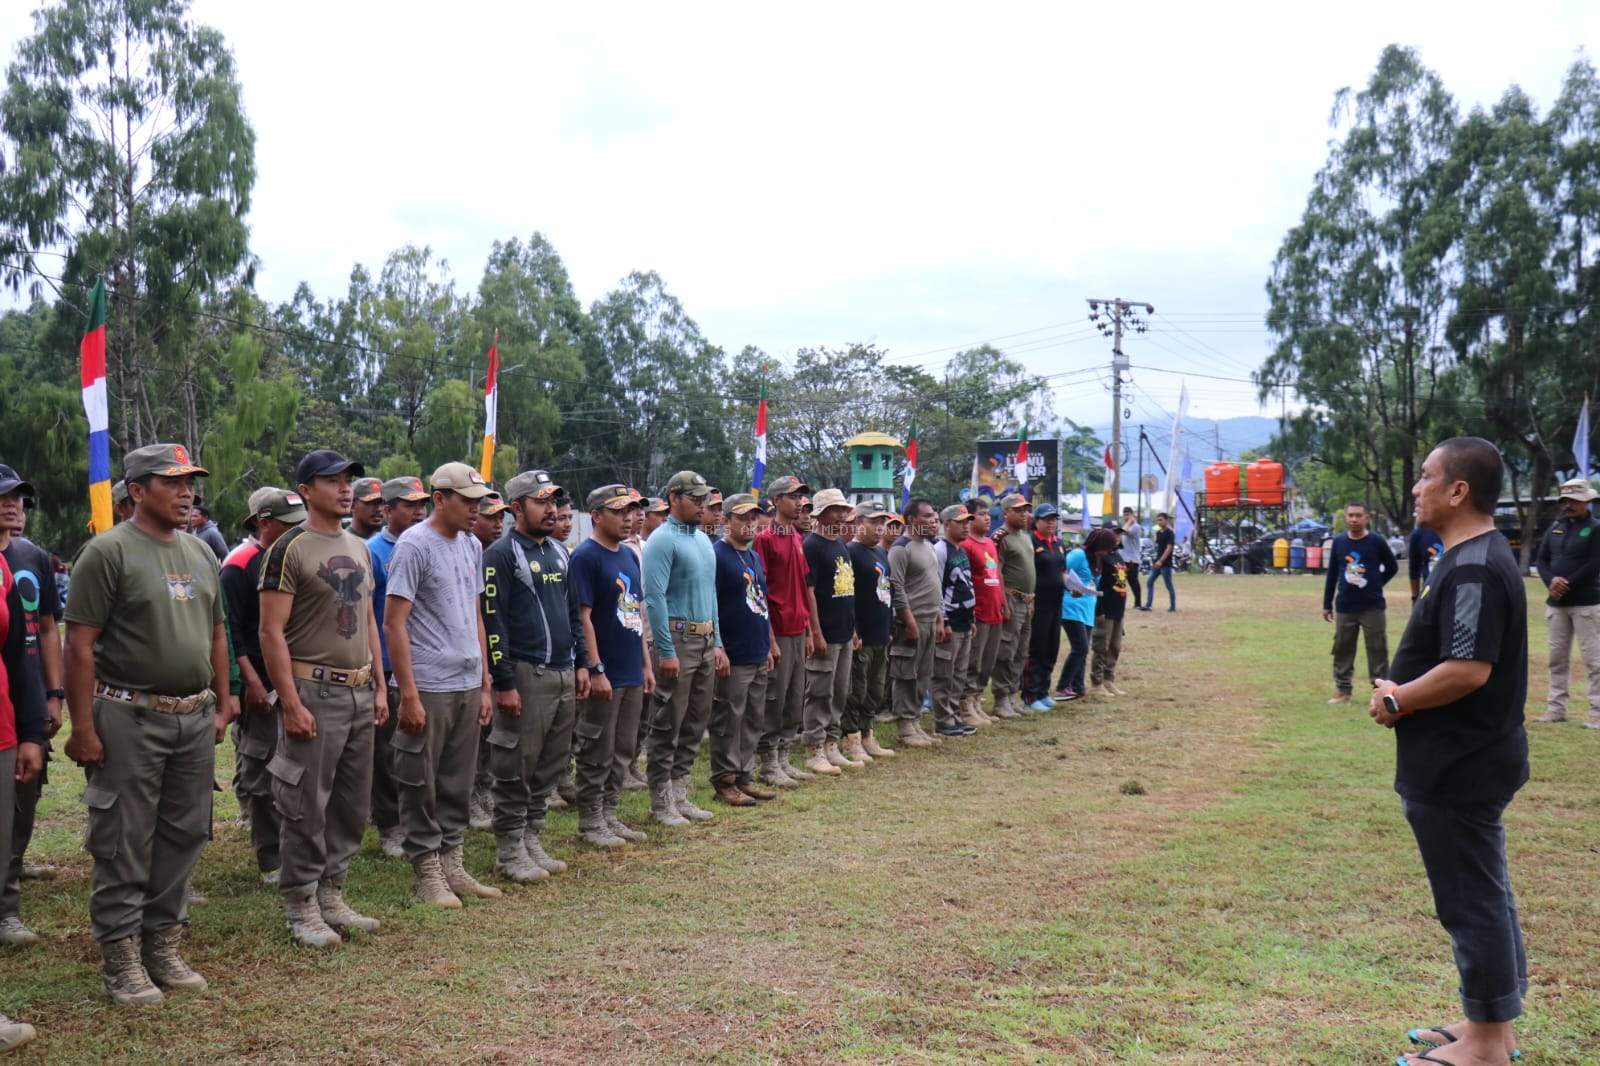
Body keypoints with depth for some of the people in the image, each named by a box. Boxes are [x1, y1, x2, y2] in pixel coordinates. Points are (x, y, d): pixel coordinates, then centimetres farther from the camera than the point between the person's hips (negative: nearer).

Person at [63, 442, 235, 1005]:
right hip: (130, 720, -6)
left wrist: (222, 703, 15)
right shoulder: (109, 551, -9)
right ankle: (123, 963, 12)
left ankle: (163, 949, 24)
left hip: (195, 720, 7)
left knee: (181, 839, 12)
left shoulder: (200, 553, 12)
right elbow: (80, 645, -11)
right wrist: (83, 727, -14)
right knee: (123, 845, 1)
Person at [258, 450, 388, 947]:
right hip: (314, 692, -8)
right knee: (307, 808, -1)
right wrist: (290, 703, -18)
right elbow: (272, 632, -13)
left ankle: (331, 897, 25)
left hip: (359, 692, 8)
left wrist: (379, 687, 13)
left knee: (353, 805, 13)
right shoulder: (289, 549, -10)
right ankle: (301, 909, 11)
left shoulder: (361, 549, 13)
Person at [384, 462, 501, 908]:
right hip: (428, 687, -7)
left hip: (468, 686, 7)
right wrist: (408, 695, -16)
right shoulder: (414, 546, -10)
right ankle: (428, 871, 12)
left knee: (458, 784, 12)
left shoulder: (471, 546, 13)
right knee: (422, 786, 2)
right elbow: (394, 623, -13)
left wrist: (485, 684, 16)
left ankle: (452, 865, 22)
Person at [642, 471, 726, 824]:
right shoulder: (662, 540, -11)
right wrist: (666, 651, -19)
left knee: (696, 723, 12)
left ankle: (680, 795, 21)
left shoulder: (703, 540, 15)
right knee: (667, 727, -1)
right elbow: (655, 597, -16)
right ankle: (661, 802, 7)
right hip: (678, 639, -8)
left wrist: (718, 643, 15)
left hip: (706, 641, 8)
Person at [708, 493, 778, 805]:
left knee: (754, 721, 13)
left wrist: (769, 645, 20)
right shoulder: (716, 555, -10)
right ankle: (725, 782, 7)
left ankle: (745, 777, 22)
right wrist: (718, 650, -18)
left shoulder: (755, 556, 16)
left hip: (759, 657, 9)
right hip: (733, 658, -9)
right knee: (728, 722, -1)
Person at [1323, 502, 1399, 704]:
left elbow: (1392, 567, 8)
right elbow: (1332, 574, 9)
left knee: (1377, 650, 1)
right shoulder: (1338, 542, 3)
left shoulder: (1376, 541, -5)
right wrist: (1327, 605, 9)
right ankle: (1342, 691, 17)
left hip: (1373, 607, -3)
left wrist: (1376, 585, 2)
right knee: (1342, 649, 8)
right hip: (1344, 607, 3)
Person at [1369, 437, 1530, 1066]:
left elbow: (1468, 670, -29)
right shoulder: (1476, 557, 11)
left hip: (1457, 767, -11)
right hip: (1468, 759, 11)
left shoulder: (1473, 570, -22)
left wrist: (1396, 701, -16)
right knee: (1485, 895, 18)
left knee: (1472, 901, 0)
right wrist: (1402, 689, 7)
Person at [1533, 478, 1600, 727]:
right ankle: (1556, 708, 16)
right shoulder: (1555, 527, 12)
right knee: (1557, 657, 10)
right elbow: (1541, 559, 8)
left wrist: (1567, 585, -15)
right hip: (1556, 603, 6)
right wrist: (1551, 581, -10)